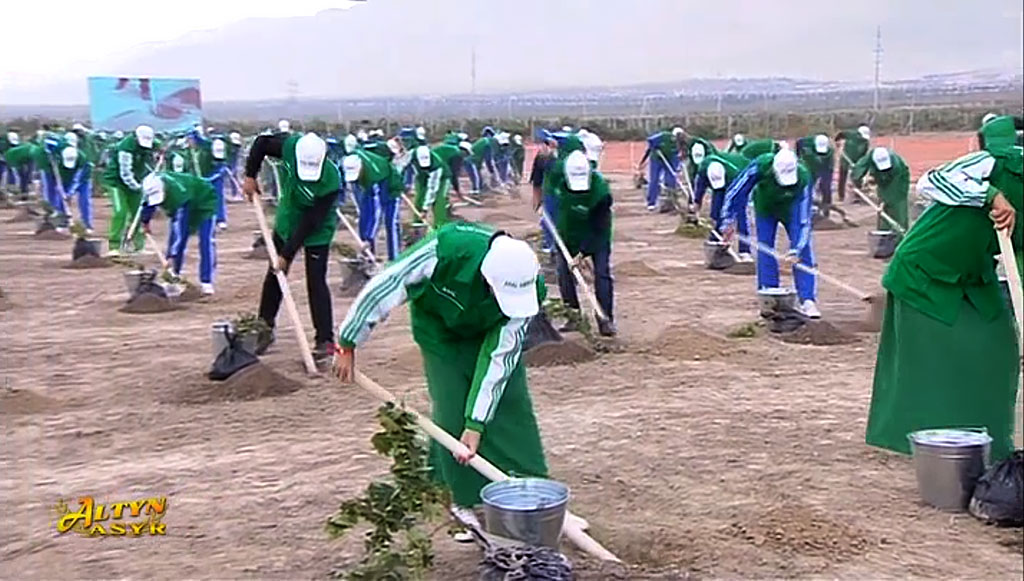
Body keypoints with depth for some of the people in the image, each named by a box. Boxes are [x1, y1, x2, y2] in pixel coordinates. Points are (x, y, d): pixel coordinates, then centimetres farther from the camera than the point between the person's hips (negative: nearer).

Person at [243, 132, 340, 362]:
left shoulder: (331, 181, -36)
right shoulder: (289, 145, -25)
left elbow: (310, 223, -30)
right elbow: (261, 143, -3)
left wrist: (287, 254, -27)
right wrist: (250, 176, -9)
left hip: (317, 232, -5)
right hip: (286, 221, 5)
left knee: (316, 282, -10)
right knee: (273, 277, 13)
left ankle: (325, 340, -4)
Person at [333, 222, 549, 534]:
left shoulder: (529, 288, -33)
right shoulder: (444, 249, -43)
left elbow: (500, 357, -26)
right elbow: (382, 289, -29)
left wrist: (476, 425, -25)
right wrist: (348, 344, -19)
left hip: (489, 331, 2)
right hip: (439, 326, -2)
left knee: (511, 401, -3)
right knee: (451, 408, -10)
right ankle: (467, 499, 7)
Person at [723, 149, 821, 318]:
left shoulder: (803, 178, -35)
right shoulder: (761, 166, -35)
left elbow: (804, 219, -30)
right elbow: (736, 191, -22)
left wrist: (795, 250, -35)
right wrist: (729, 220, -16)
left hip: (792, 210, -1)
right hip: (765, 209, 1)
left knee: (803, 253, -11)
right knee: (765, 252, -4)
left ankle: (808, 301, -10)